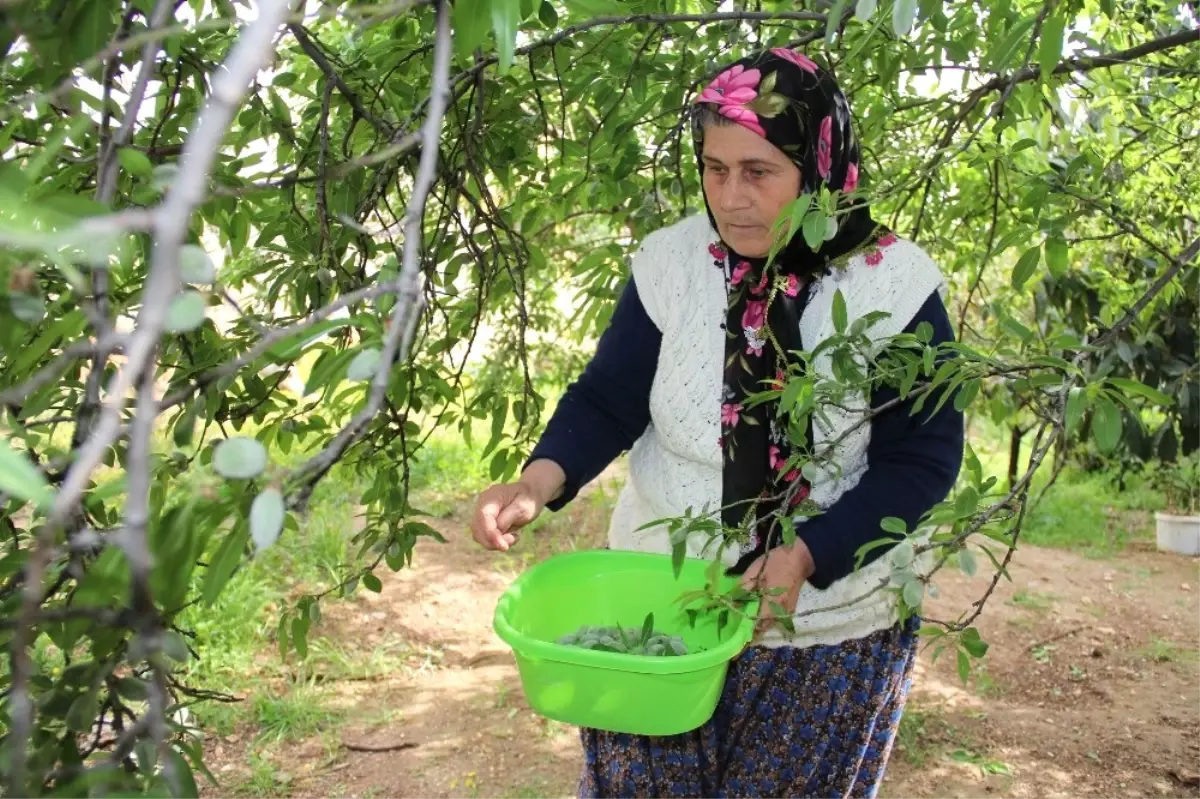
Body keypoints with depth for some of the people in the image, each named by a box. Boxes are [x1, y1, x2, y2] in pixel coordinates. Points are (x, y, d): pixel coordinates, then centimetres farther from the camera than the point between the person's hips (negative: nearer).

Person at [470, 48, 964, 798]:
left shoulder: (895, 286, -14)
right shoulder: (670, 262, -9)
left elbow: (922, 457, -11)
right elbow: (608, 400, -3)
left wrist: (808, 555, -24)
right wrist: (543, 477, -23)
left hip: (830, 629, -1)